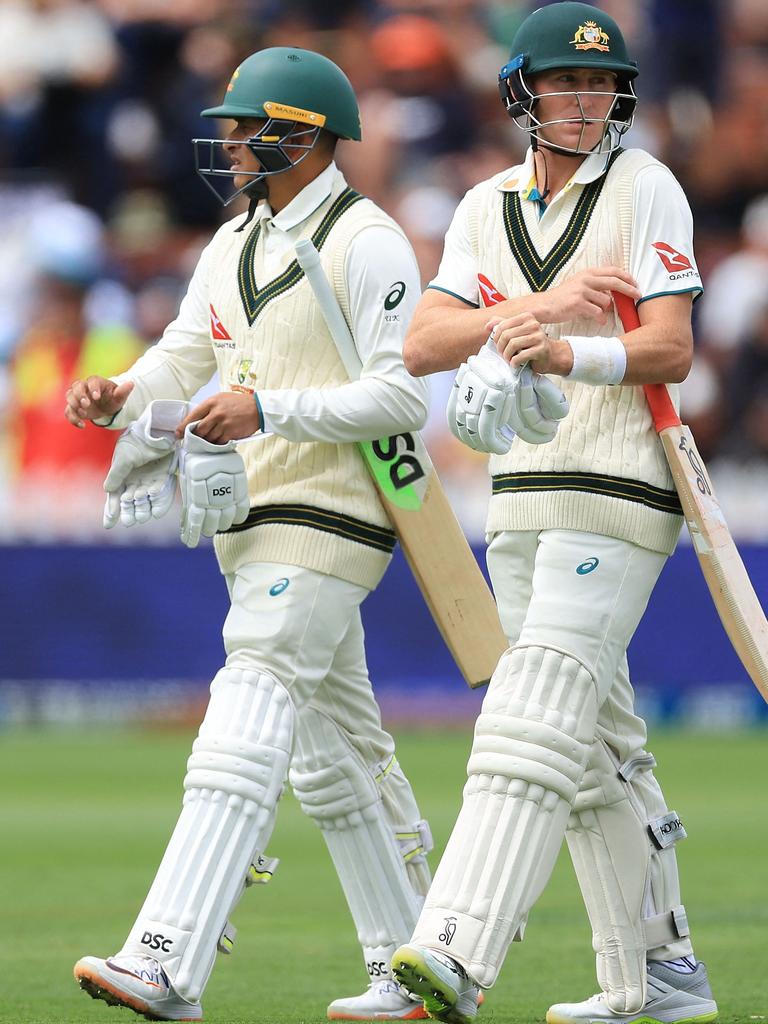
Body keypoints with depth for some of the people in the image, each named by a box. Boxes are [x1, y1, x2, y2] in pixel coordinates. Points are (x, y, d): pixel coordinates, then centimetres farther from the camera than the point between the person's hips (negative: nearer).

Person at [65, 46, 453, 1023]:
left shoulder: (366, 244, -10)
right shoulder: (234, 244, 16)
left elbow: (401, 395, -16)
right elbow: (184, 356, 16)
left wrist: (268, 410, -23)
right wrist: (122, 395, -6)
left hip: (327, 516, -9)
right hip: (253, 522, 9)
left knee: (240, 739, -18)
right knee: (335, 752, 12)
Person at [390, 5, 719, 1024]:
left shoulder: (645, 188, -4)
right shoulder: (487, 208, 12)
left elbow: (672, 351, -13)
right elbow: (422, 345, -1)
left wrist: (566, 354, -31)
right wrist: (541, 304, -16)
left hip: (618, 495, -7)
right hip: (521, 506, 7)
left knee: (537, 719, -18)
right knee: (598, 745, 10)